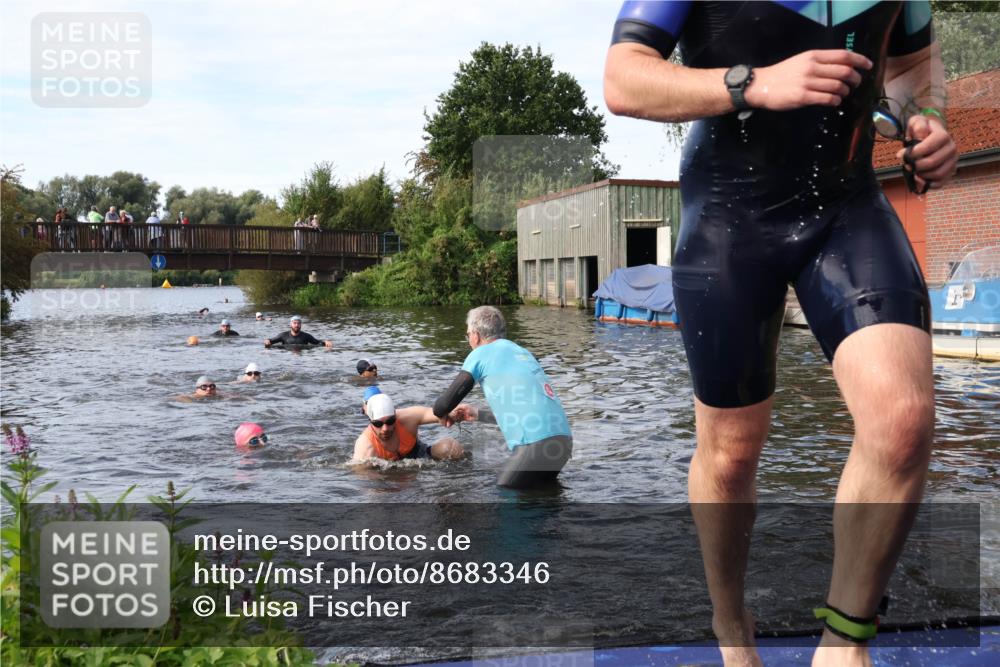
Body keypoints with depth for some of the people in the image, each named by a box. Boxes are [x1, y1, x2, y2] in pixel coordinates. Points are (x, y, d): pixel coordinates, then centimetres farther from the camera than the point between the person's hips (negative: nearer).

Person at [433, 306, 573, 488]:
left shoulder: (481, 354, 4)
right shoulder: (521, 351, 25)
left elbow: (443, 405, 2)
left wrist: (444, 415, 25)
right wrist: (477, 414, 42)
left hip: (535, 444, -7)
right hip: (564, 440, 7)